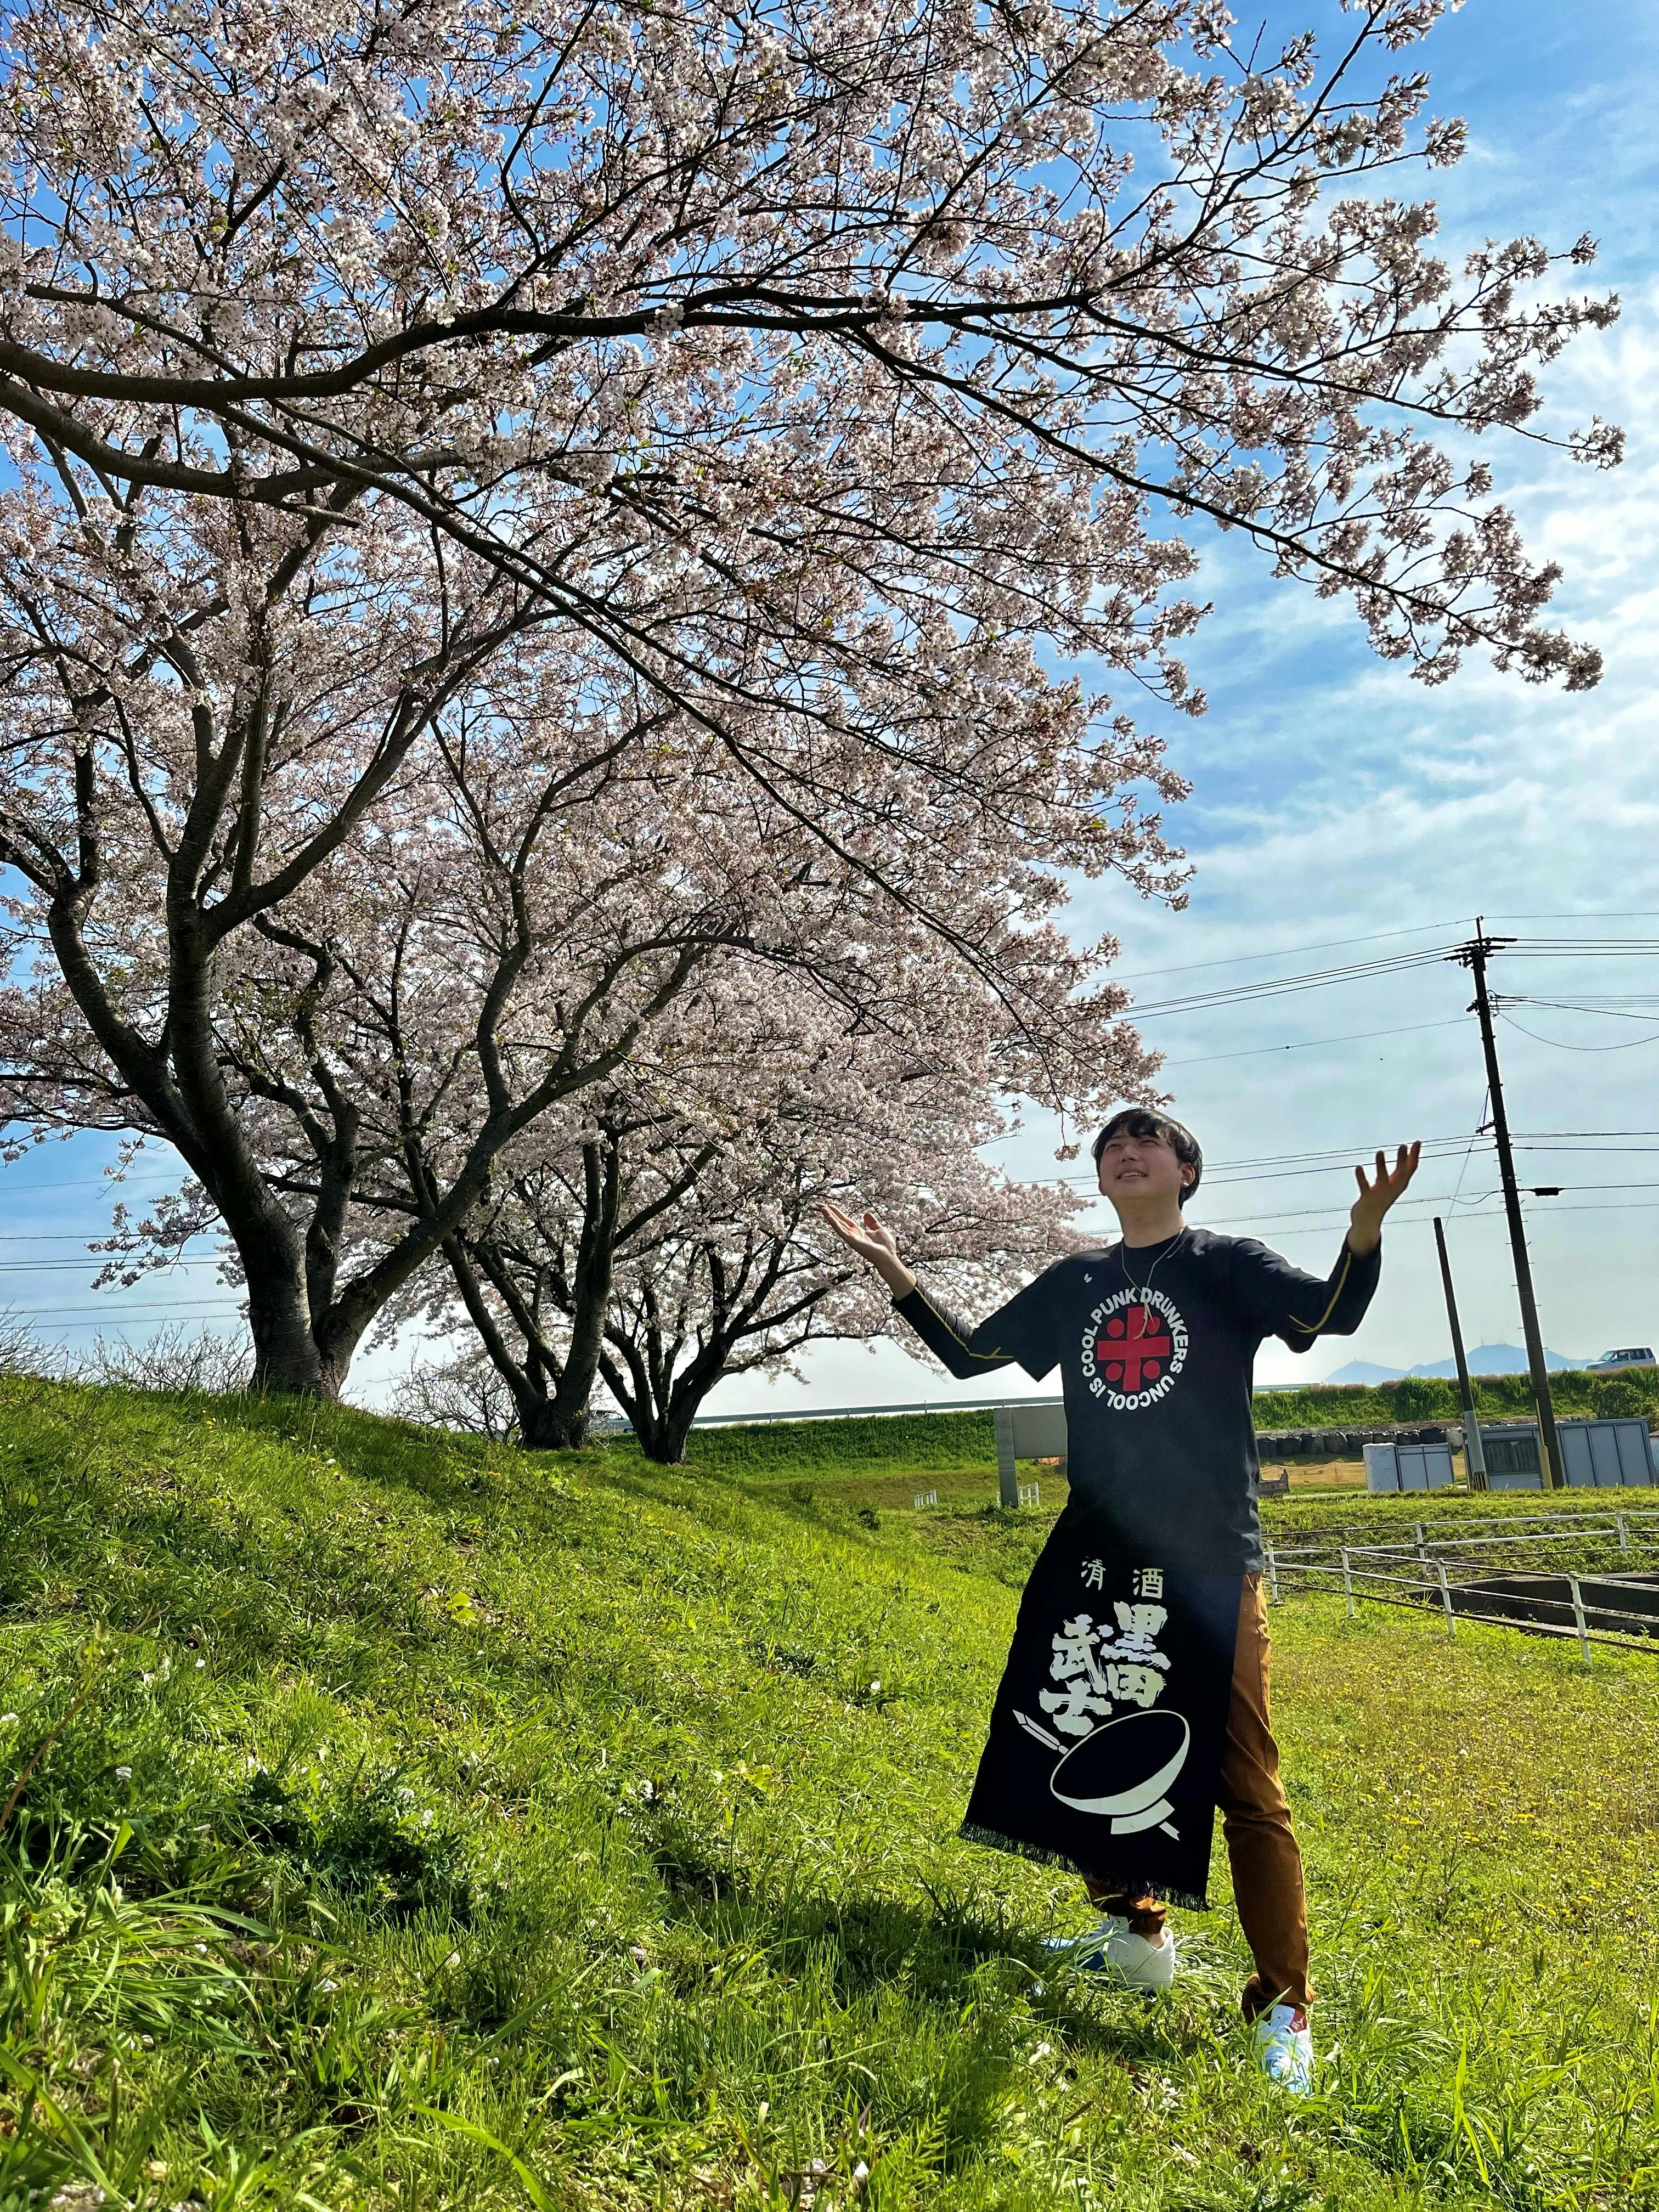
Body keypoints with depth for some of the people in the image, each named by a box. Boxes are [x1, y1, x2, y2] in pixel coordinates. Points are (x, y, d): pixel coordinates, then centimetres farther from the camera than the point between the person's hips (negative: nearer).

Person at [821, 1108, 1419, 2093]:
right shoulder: (1076, 1282, 12)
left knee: (1244, 1784, -2)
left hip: (1210, 1558, -5)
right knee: (1085, 1745, 12)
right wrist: (895, 1271, 7)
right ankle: (1137, 1933, 34)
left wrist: (1364, 1232, -37)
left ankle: (1285, 2008, 11)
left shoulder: (1227, 1263, 0)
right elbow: (971, 1354, 17)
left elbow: (1332, 1314, -17)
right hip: (1094, 1556, 5)